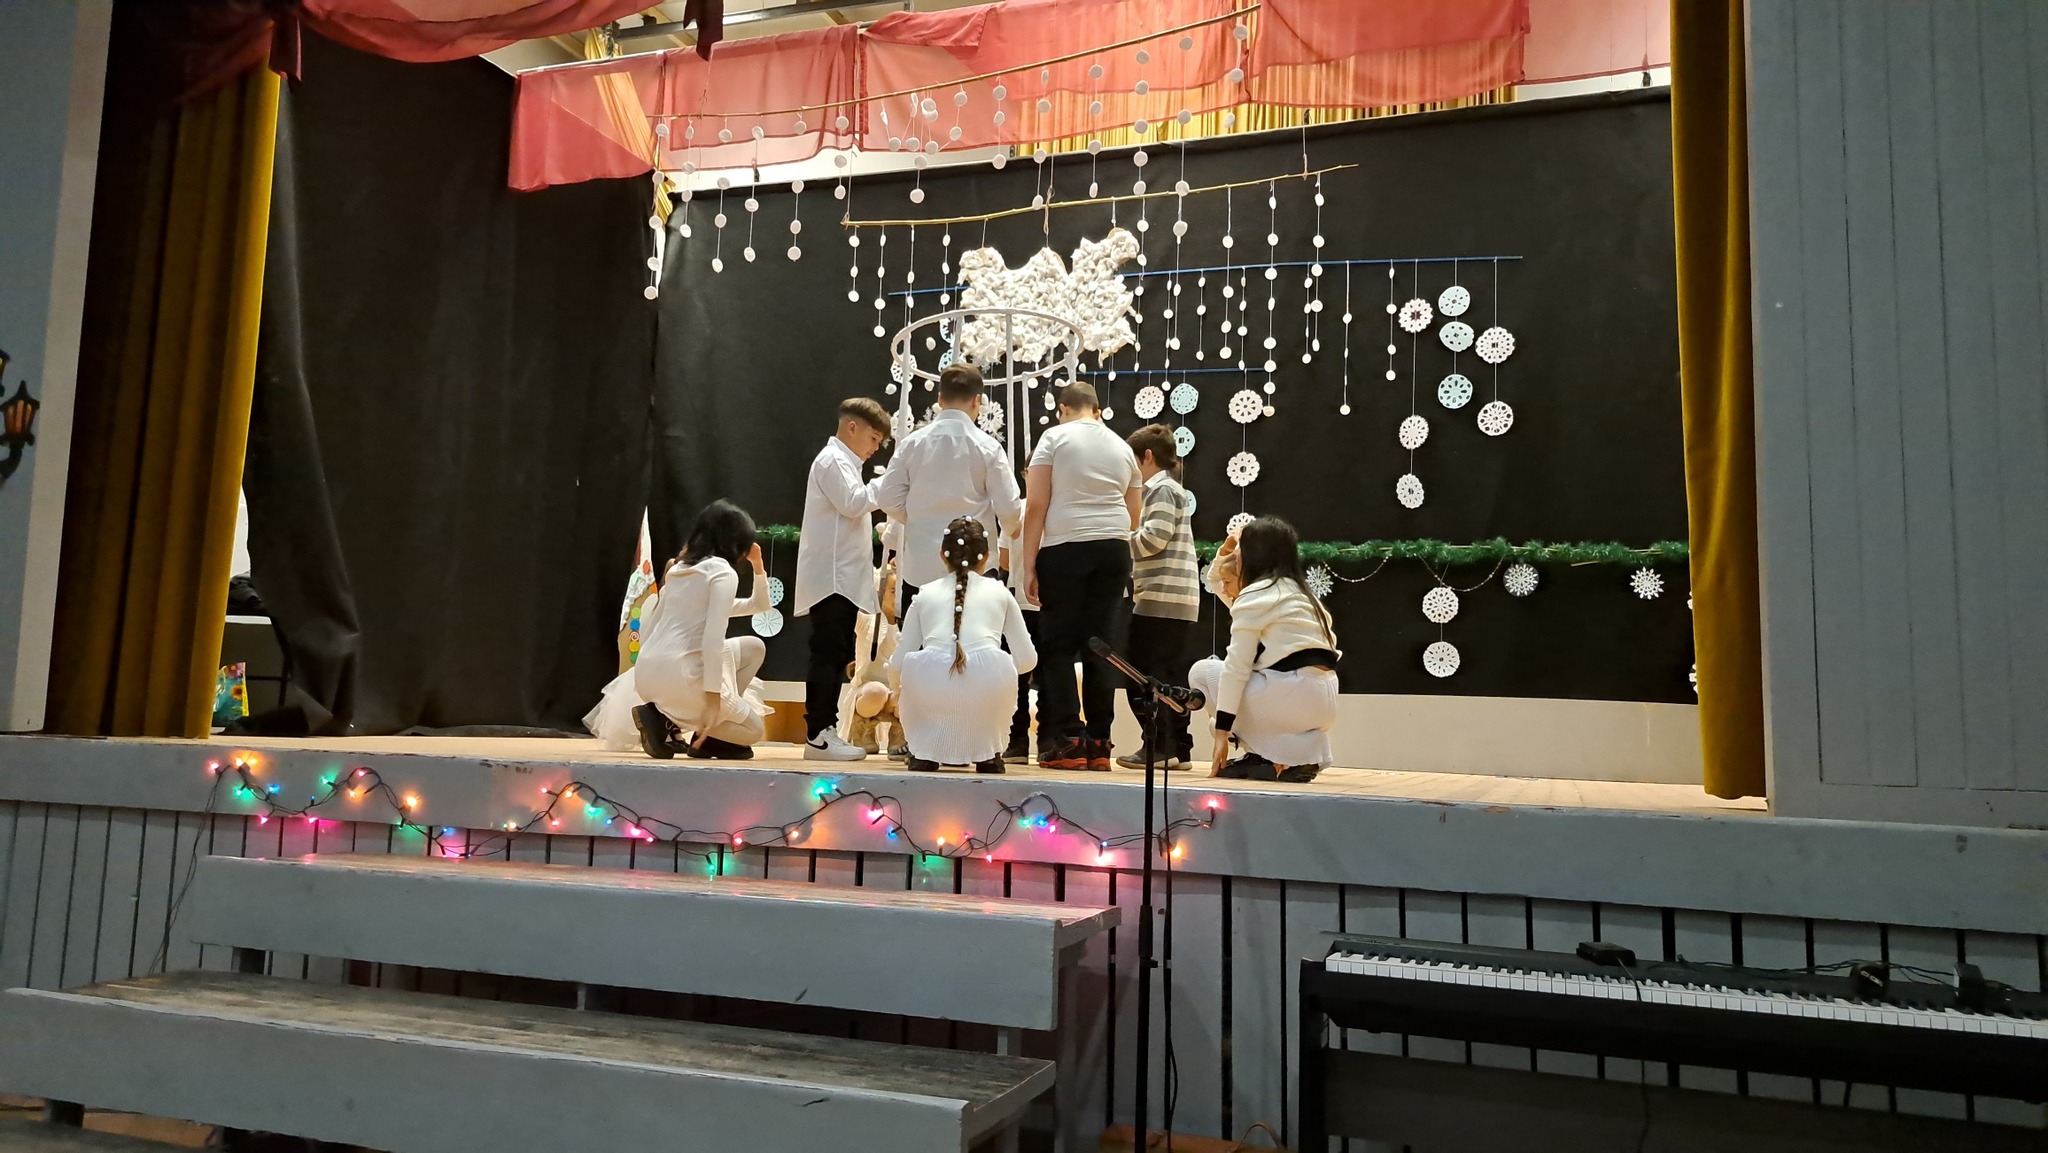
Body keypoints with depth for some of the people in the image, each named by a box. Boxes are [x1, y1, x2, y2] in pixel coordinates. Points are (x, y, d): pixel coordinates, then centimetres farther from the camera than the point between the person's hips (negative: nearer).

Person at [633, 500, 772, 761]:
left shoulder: (681, 567, 19)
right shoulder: (723, 572, -6)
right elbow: (713, 637, -18)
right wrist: (714, 696, -18)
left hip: (648, 673, 8)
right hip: (679, 675, -8)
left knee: (753, 647, 21)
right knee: (754, 730, 12)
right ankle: (665, 720, -2)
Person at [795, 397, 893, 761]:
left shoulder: (842, 462, 25)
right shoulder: (833, 460, -7)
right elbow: (853, 503, -19)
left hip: (844, 580, 10)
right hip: (832, 579, -10)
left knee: (836, 657, 9)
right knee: (828, 656, -11)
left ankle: (826, 731, 11)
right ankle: (817, 735, -11)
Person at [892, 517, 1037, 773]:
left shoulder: (925, 594, 24)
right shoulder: (999, 592, 24)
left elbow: (899, 663, 19)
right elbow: (1027, 660, 21)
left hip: (929, 686, 0)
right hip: (988, 683, 0)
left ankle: (924, 754, 26)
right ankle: (989, 755, 30)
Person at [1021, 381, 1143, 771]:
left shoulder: (1055, 437, 3)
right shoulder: (1122, 447, 16)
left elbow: (1036, 506, -5)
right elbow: (1133, 517, 18)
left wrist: (1029, 565, -3)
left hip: (1064, 548, -4)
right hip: (1114, 549, 4)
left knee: (1059, 647, 2)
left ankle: (1065, 742, -2)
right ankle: (1098, 744, 5)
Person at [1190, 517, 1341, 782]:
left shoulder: (1255, 594, -4)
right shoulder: (1295, 591, 22)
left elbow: (1236, 666, -9)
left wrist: (1222, 731, -9)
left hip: (1294, 694, -8)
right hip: (1324, 701, 9)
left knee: (1203, 671, 9)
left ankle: (1276, 754, 1)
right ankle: (1309, 748, 12)